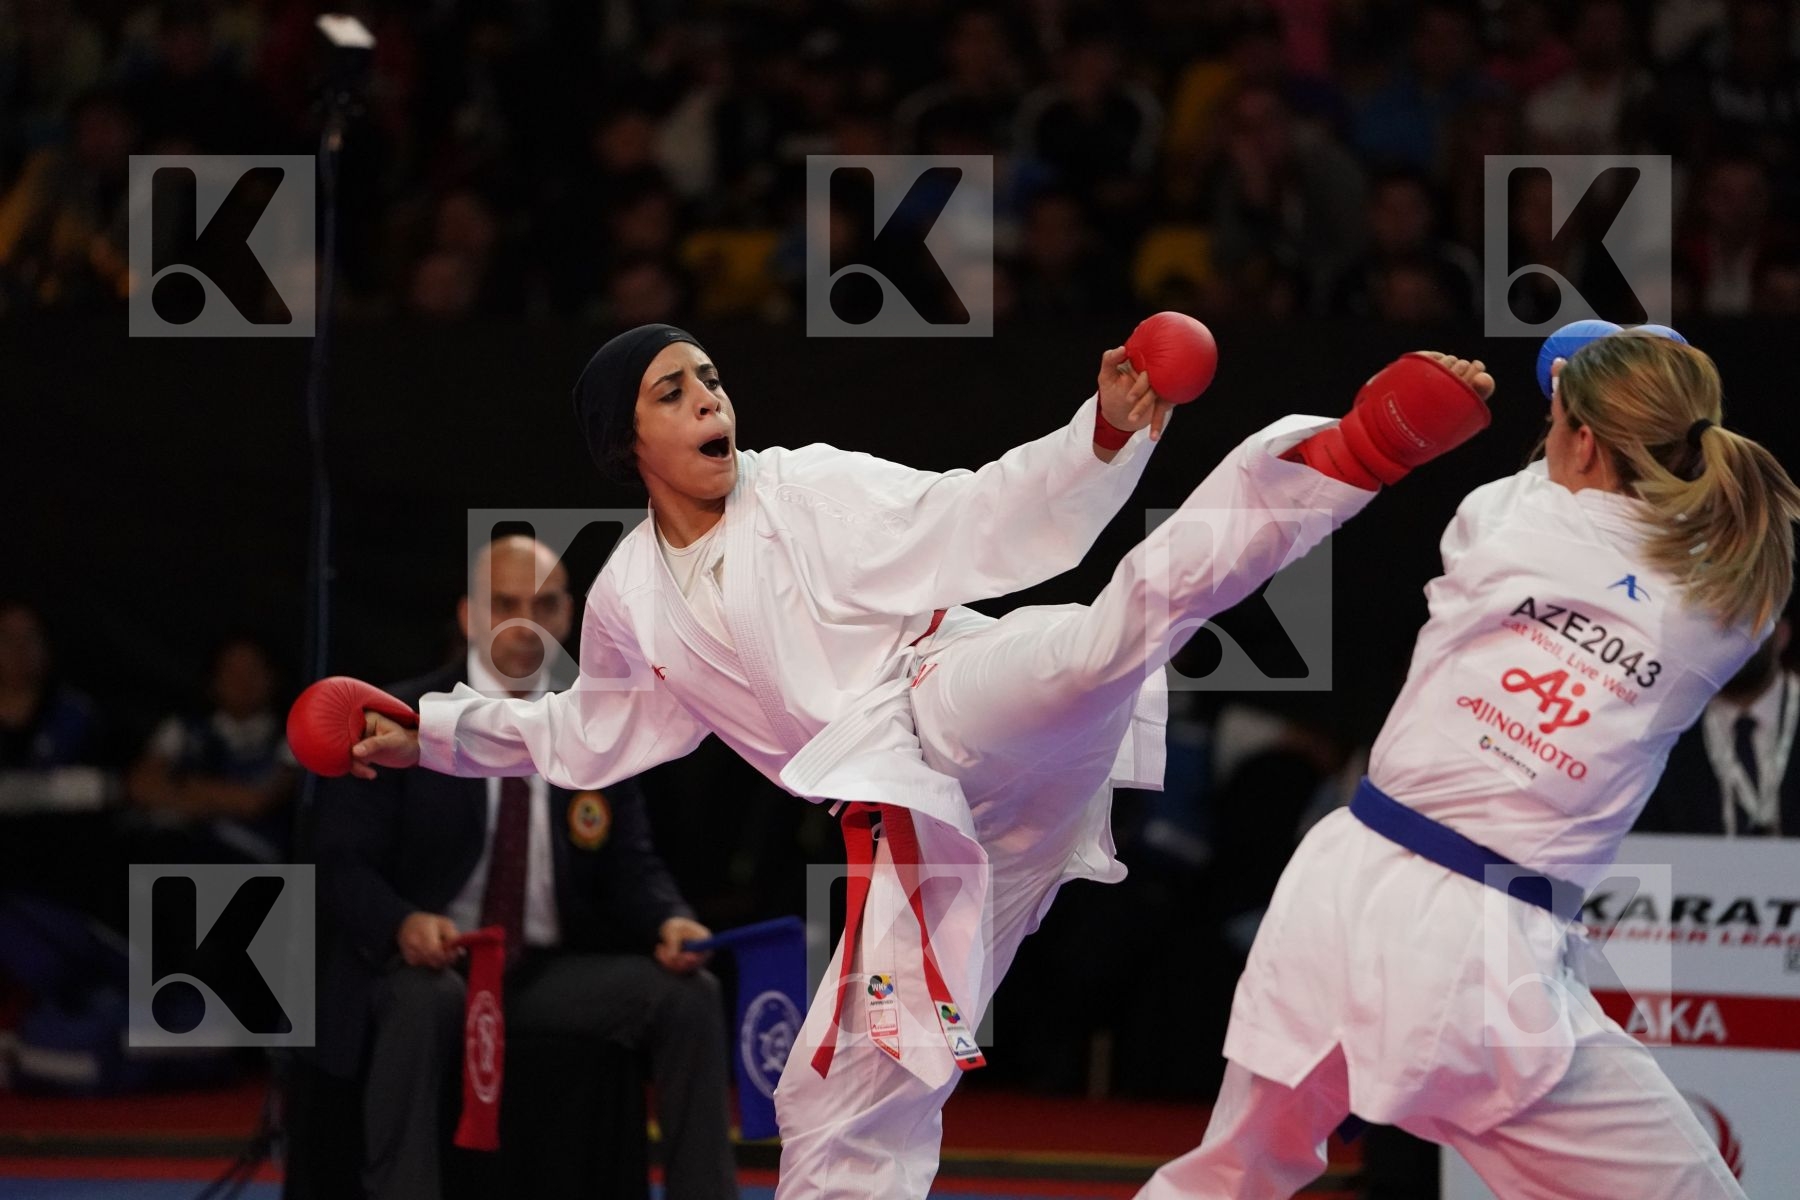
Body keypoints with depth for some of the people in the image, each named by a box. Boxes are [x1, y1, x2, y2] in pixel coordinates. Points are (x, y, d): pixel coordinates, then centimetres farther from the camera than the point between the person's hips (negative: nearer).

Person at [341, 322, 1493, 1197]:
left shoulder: (816, 486, 5)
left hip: (966, 710, -4)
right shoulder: (632, 603, 15)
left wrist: (1103, 442, -16)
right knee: (844, 1095, 4)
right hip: (910, 827, 4)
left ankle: (1367, 443, -48)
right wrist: (439, 732, 32)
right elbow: (595, 735, 33)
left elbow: (975, 523, -2)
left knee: (1147, 597, -34)